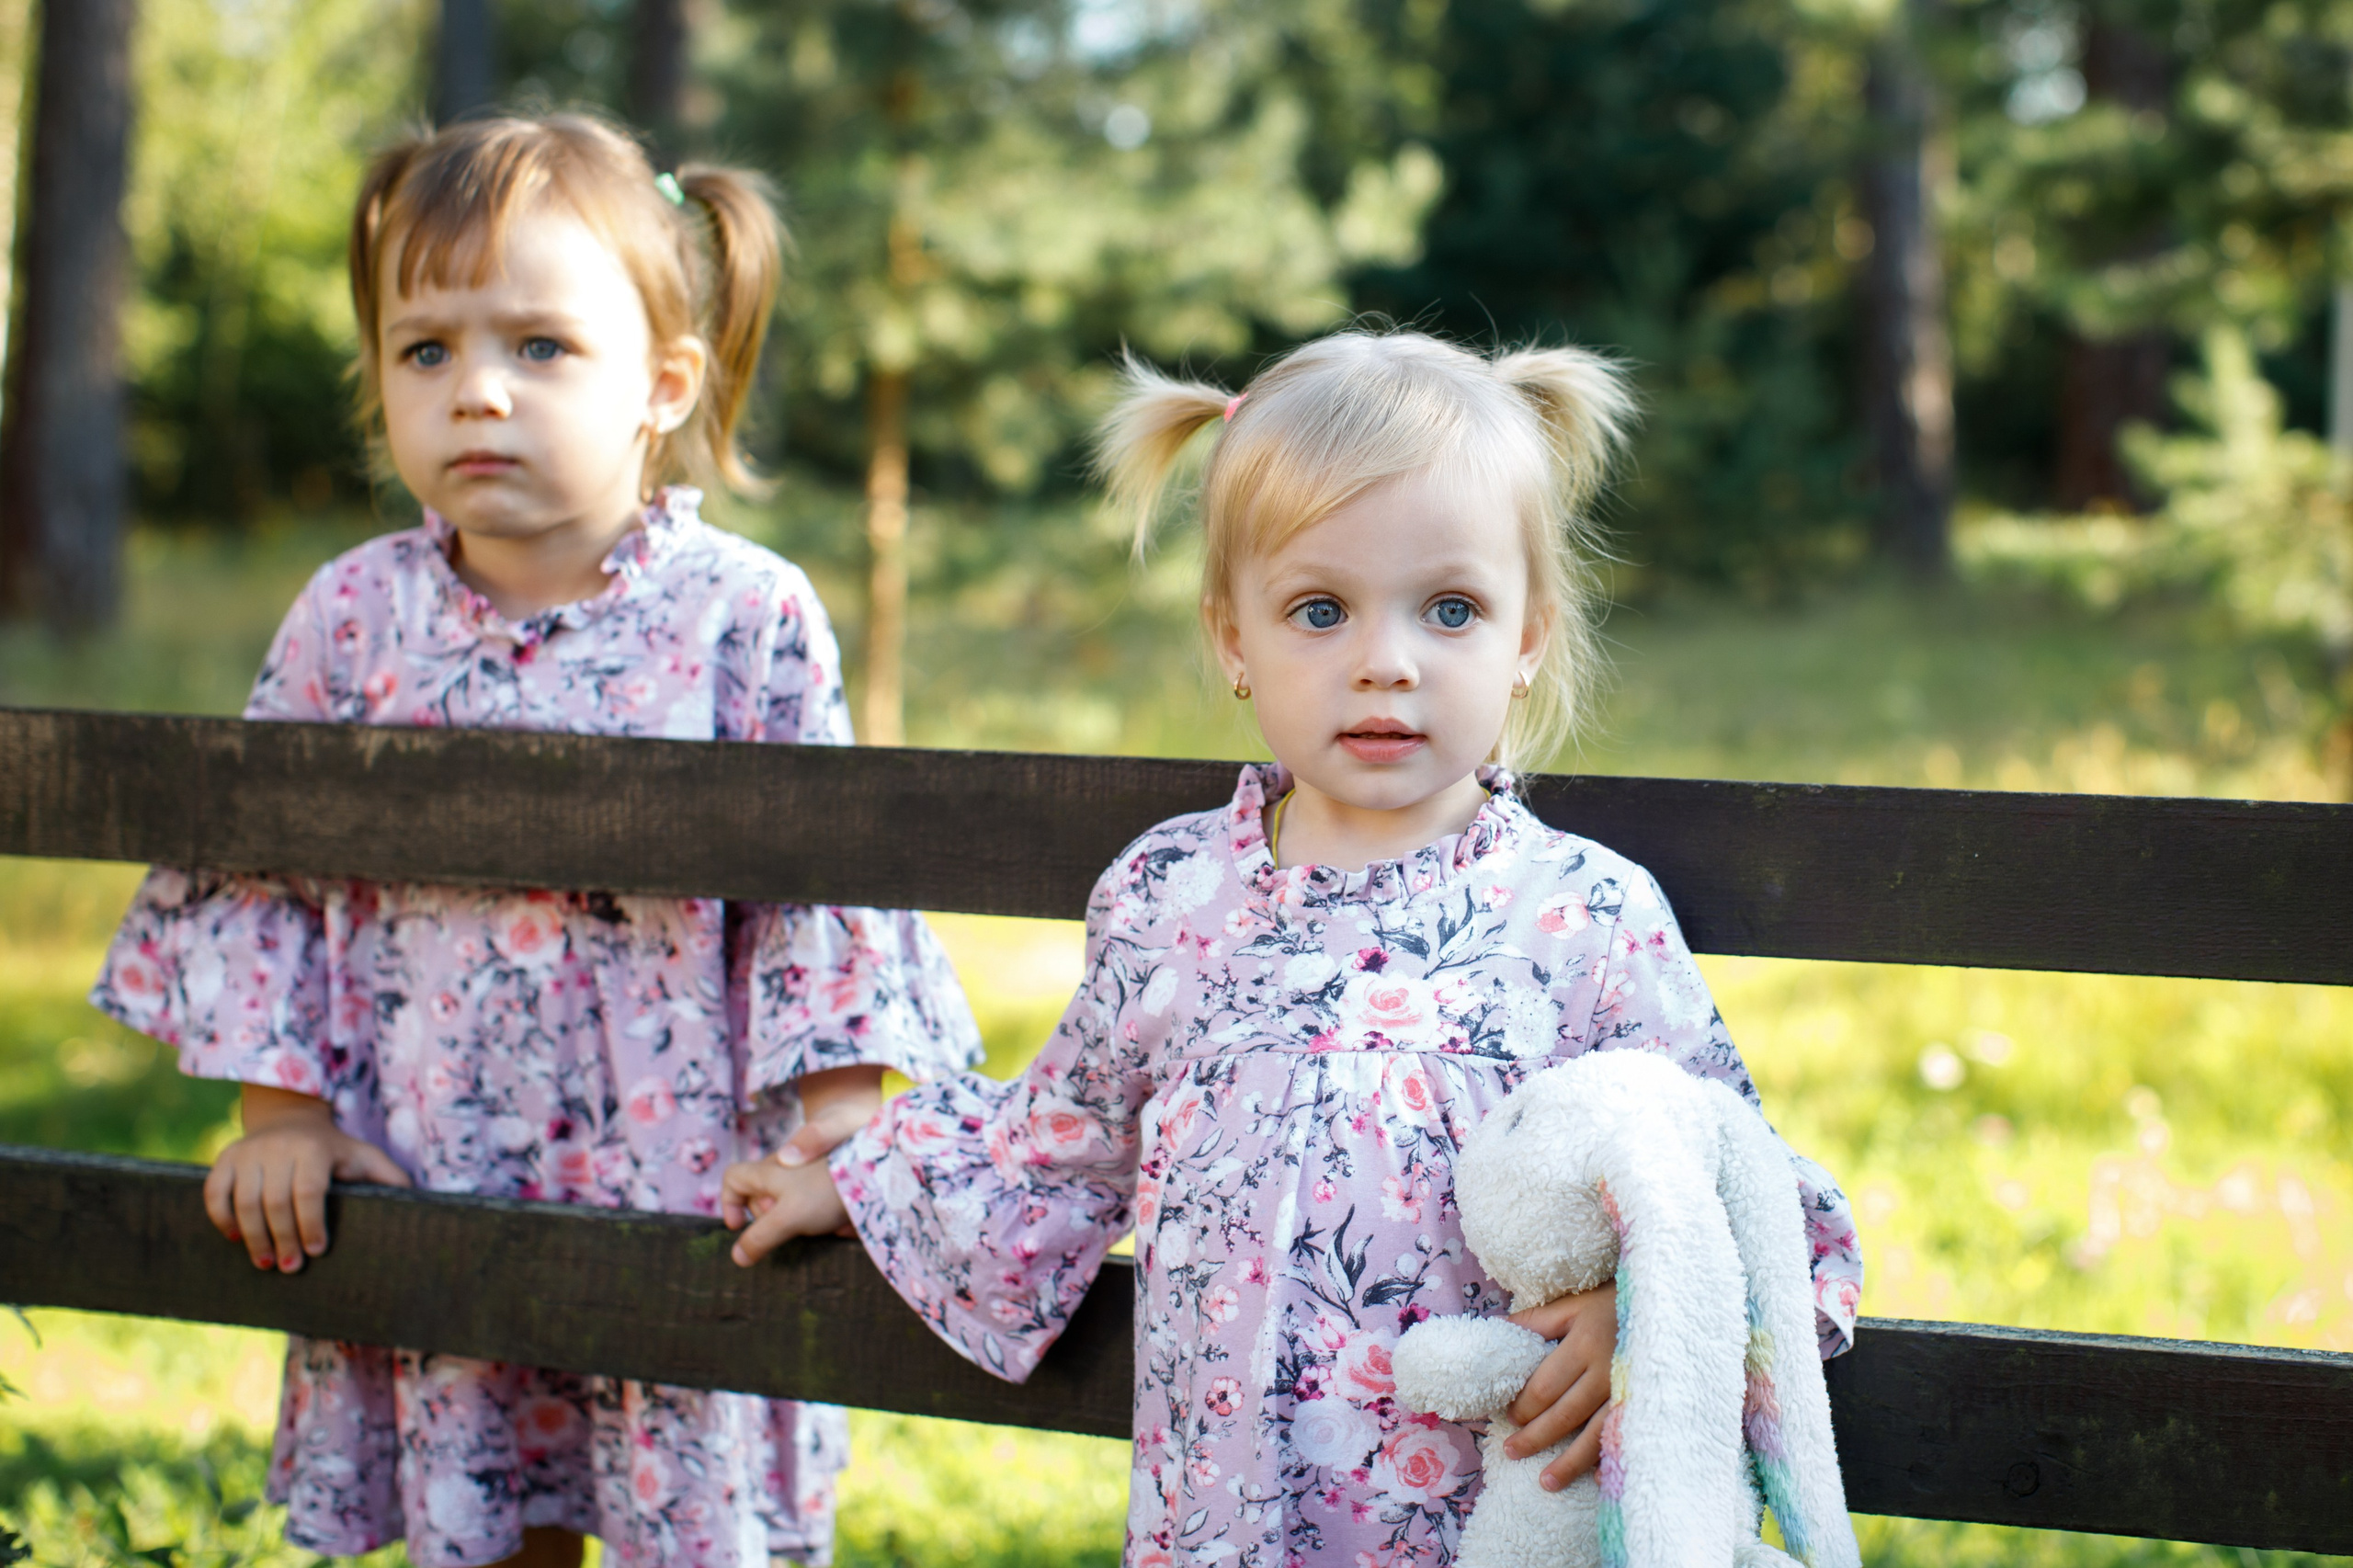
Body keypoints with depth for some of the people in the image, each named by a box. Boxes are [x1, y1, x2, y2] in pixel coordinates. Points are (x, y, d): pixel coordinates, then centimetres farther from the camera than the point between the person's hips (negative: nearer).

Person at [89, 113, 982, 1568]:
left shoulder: (749, 616, -8)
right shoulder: (352, 617, 1)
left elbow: (826, 883, -5)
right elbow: (256, 869, 8)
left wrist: (841, 1136, -10)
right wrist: (279, 1111, 4)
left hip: (686, 1206, -3)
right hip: (426, 1204, 3)